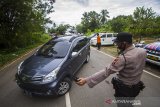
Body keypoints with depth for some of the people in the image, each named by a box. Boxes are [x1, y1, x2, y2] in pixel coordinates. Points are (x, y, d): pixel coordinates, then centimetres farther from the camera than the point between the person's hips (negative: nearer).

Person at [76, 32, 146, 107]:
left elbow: (106, 72, -35)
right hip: (136, 87, 6)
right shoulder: (143, 51, -10)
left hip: (124, 89, -6)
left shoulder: (123, 58, -32)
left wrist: (86, 80, -34)